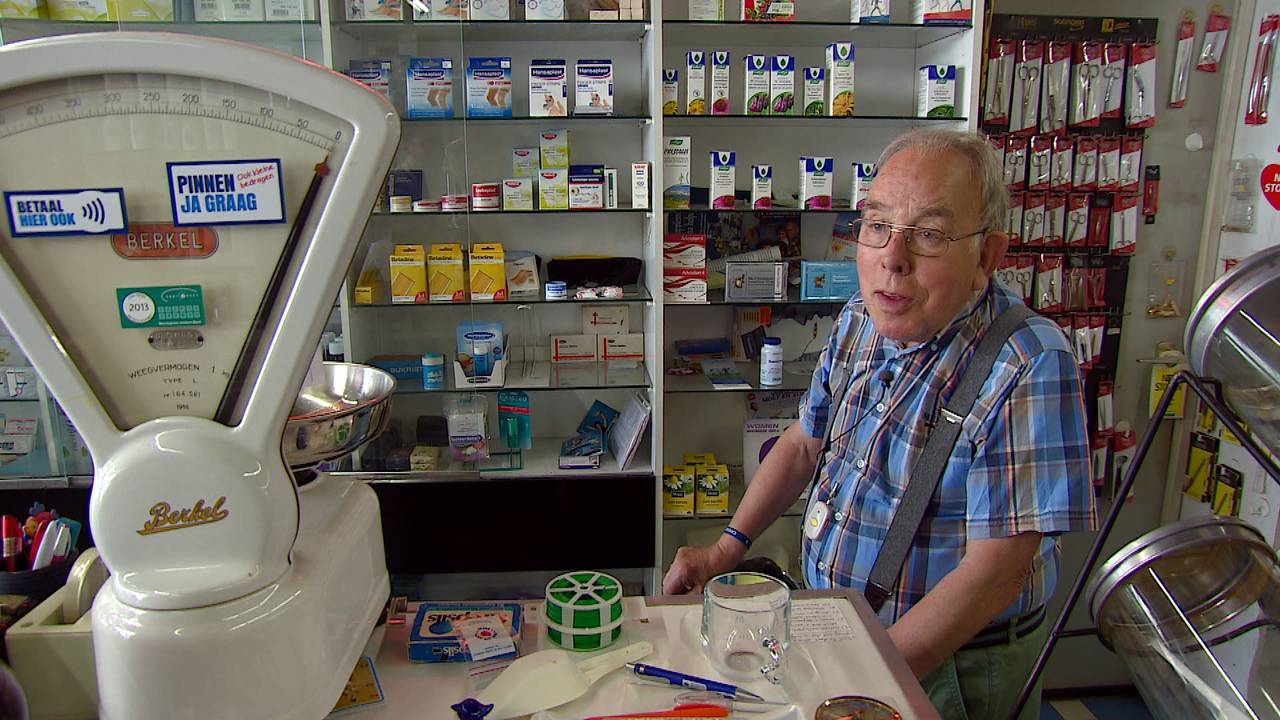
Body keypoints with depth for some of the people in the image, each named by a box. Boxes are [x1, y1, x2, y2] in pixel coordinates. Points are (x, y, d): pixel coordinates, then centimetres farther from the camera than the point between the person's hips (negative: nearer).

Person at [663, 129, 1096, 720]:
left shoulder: (1030, 368, -26)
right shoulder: (860, 320, -4)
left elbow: (994, 574, -26)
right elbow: (805, 443, 9)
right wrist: (726, 548, 4)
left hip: (948, 666, -6)